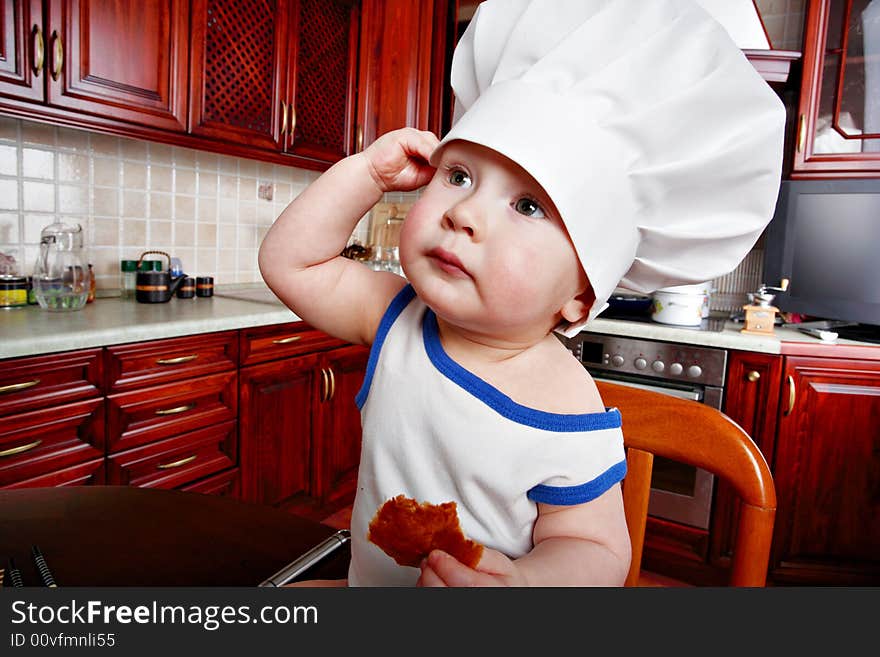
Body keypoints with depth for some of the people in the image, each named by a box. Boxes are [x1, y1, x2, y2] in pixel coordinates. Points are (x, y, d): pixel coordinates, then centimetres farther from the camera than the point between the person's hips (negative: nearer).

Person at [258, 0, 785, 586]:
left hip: (455, 575, -4)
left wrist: (524, 580, -42)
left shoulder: (568, 424, -28)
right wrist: (368, 172, -20)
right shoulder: (397, 316, -14)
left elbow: (596, 548, -21)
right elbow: (290, 263, -9)